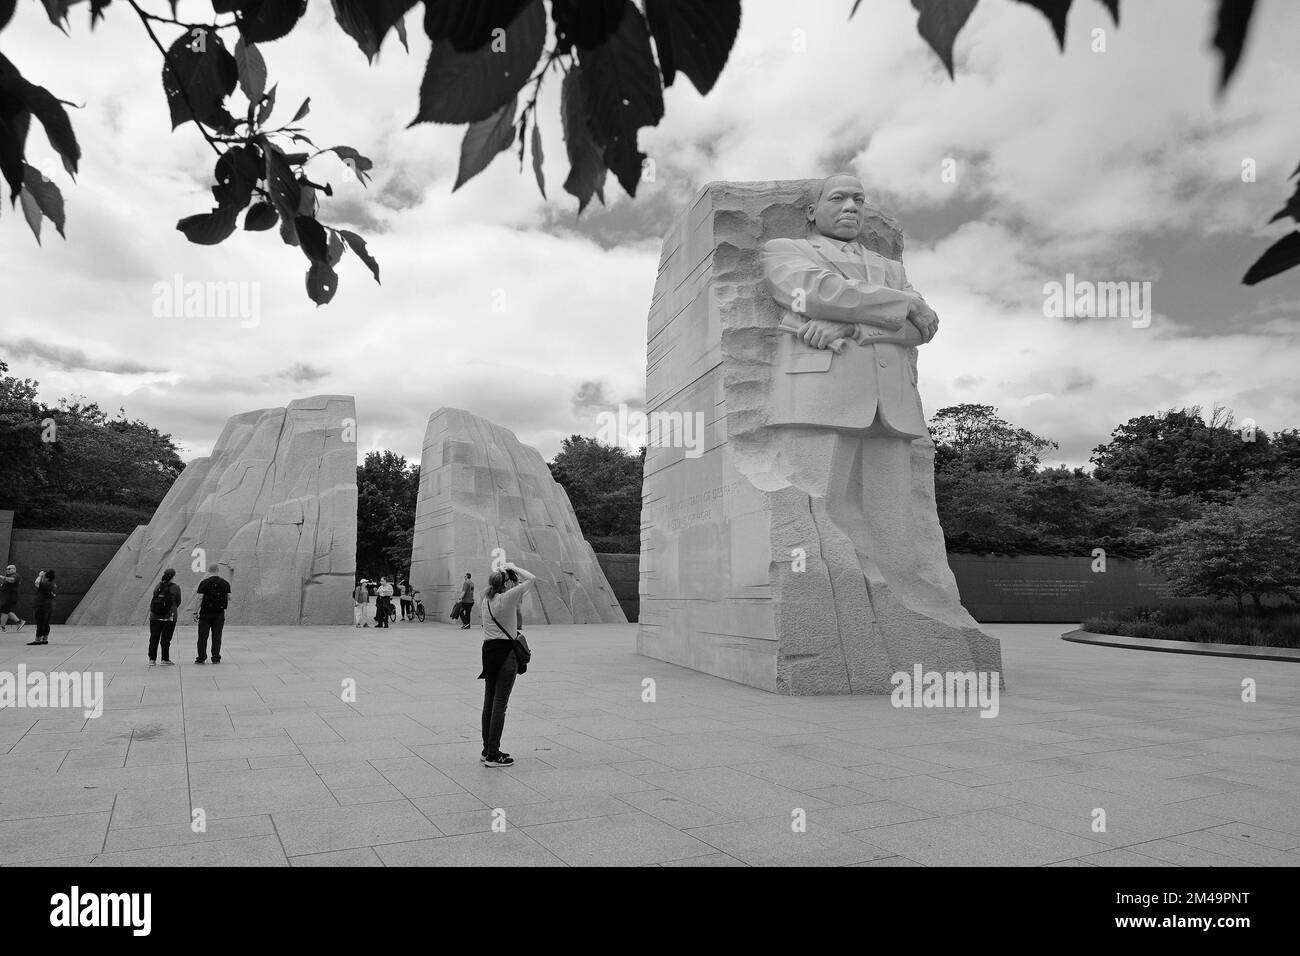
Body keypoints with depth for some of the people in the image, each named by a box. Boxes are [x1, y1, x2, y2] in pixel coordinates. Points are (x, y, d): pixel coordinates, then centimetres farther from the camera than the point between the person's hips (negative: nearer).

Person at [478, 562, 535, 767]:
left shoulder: (486, 599, 6)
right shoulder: (507, 598, -12)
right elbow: (531, 579, -9)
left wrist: (500, 570, 21)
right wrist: (513, 568, 2)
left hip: (489, 651, 7)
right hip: (506, 652, -7)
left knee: (489, 702, 13)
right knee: (500, 703, -4)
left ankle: (487, 750, 21)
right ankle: (493, 755, -1)